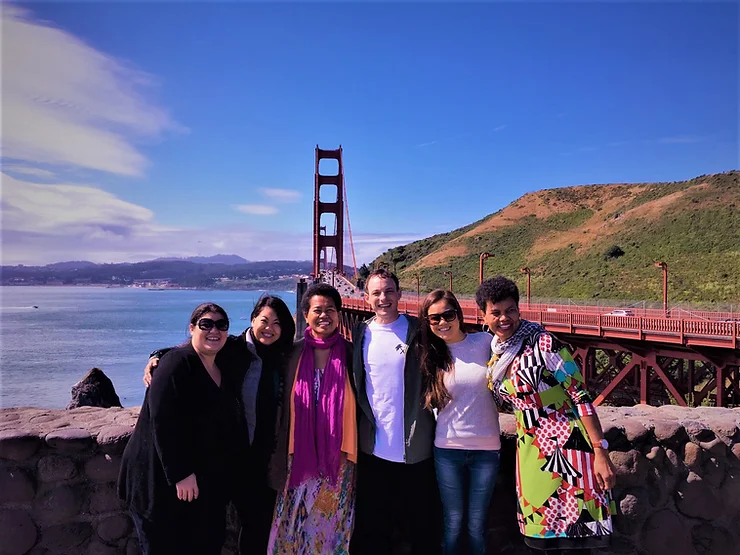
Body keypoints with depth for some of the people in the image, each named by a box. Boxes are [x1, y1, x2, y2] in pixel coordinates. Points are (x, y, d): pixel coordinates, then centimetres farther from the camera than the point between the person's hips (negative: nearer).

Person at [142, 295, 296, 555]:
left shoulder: (282, 360, 3)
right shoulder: (233, 348, -9)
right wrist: (157, 358, -24)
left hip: (267, 456, 4)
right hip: (237, 454, -4)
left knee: (267, 518, 13)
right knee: (253, 519, 7)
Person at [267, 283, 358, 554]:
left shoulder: (350, 353, -3)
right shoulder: (295, 353, 0)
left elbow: (360, 404, 0)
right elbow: (284, 407, 6)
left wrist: (354, 453, -1)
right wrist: (282, 457, 6)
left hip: (338, 458, -1)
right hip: (301, 457, 1)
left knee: (332, 522, 9)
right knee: (297, 524, 9)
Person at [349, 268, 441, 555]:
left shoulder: (418, 330, -5)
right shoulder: (360, 334, 3)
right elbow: (355, 386, 8)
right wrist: (357, 431, 3)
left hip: (416, 447, -2)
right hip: (374, 448, 3)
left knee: (423, 526, 12)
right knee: (373, 526, 16)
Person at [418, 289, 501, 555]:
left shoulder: (486, 342, -6)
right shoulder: (430, 356, -1)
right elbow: (429, 402, 7)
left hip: (486, 448, 0)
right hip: (447, 449, 1)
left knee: (477, 524, 13)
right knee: (453, 522, 13)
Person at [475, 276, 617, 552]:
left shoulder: (544, 343, -14)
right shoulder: (494, 356, 5)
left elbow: (581, 397, -15)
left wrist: (601, 452, -18)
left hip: (568, 446, -6)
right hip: (530, 451, 6)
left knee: (576, 533, 0)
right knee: (542, 532, 14)